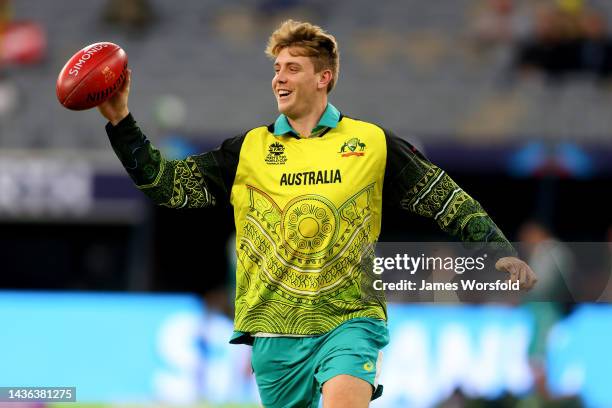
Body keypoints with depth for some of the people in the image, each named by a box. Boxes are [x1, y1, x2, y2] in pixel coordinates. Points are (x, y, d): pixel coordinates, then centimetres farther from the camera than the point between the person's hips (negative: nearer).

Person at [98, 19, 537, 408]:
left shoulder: (372, 142, 3)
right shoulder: (249, 150, 7)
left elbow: (445, 198, 7)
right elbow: (168, 183, 4)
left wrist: (500, 250, -3)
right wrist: (121, 123, -7)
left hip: (349, 319, -3)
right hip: (274, 327, 3)